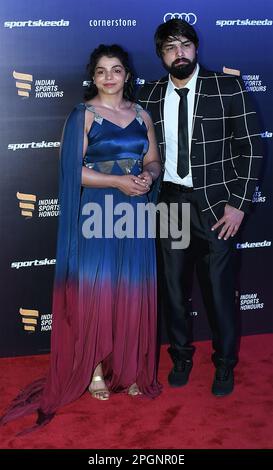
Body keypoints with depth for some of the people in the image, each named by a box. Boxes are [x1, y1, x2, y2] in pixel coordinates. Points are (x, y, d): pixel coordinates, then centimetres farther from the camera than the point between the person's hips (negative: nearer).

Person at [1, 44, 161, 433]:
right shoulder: (83, 115, -3)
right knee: (94, 290, 0)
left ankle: (130, 367, 20)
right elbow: (73, 170, -10)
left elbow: (153, 161, 14)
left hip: (134, 215, 4)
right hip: (97, 215, -4)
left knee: (132, 292, 7)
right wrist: (118, 181, -17)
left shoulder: (141, 115, 12)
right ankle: (94, 369, 13)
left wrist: (147, 176, -8)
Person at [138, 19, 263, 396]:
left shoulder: (228, 88, -4)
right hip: (169, 201, 3)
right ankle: (181, 356, 31)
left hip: (215, 203, -3)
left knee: (219, 288, 3)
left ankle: (225, 364, 24)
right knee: (174, 286, 11)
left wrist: (239, 203, -10)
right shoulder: (149, 95, 5)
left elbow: (250, 147, -4)